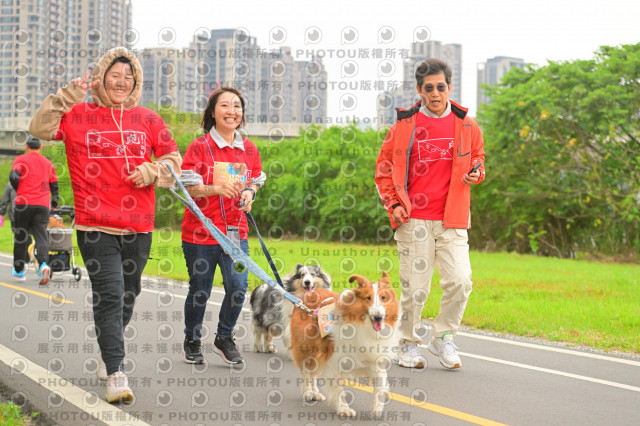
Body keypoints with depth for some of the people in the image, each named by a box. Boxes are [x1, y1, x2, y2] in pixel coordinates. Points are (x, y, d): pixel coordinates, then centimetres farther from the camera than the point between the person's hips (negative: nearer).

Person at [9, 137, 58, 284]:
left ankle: (18, 271, 19)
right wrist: (54, 201, 34)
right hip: (43, 205, 2)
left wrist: (19, 191, 6)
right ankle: (43, 264, -28)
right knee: (41, 236, -3)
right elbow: (54, 185, 20)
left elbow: (13, 177, -13)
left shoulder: (21, 159, 2)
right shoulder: (48, 163, 15)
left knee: (21, 236, 9)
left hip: (24, 203, -2)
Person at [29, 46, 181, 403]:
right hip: (96, 226, -4)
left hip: (138, 226, 4)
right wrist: (68, 96, -15)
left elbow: (173, 158, 12)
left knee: (128, 295, 16)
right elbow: (41, 128, -7)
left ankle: (108, 350, 42)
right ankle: (116, 375, -12)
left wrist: (151, 171, -7)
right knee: (109, 295, -12)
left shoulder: (148, 119, 10)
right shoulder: (79, 116, 4)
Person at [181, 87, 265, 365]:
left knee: (238, 286, -9)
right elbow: (187, 188, -10)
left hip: (236, 231, 3)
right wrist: (216, 188, -26)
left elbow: (256, 181, 20)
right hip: (201, 231, -3)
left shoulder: (249, 149, 8)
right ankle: (192, 342, 29)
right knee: (199, 290, 6)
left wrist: (248, 194, -2)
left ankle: (224, 338, 15)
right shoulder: (199, 147, -6)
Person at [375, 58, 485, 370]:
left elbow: (477, 158, 23)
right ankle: (408, 343, 23)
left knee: (460, 280, -11)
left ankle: (442, 337, 12)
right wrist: (393, 204, -3)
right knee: (414, 287, 1)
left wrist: (475, 174, -1)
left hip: (452, 220, 1)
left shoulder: (466, 125, 8)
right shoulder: (404, 125, 3)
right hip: (413, 220, -1)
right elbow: (383, 168, 10)